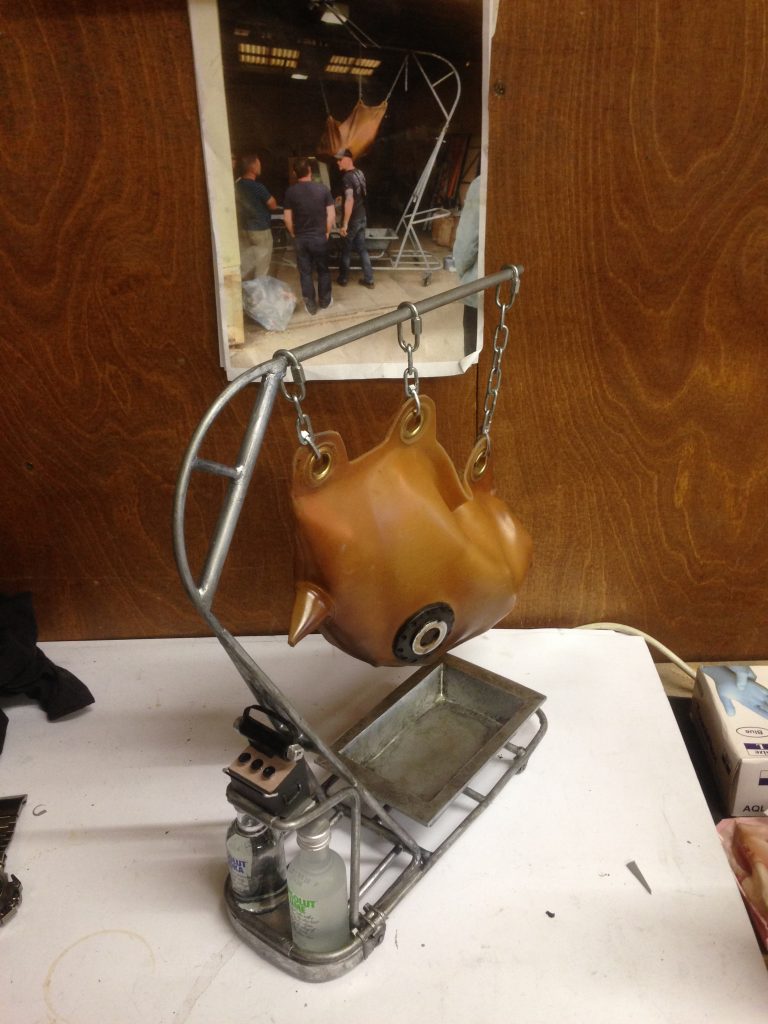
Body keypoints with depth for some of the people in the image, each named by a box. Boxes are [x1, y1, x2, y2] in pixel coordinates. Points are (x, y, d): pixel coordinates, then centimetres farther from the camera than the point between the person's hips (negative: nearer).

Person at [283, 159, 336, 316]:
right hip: (319, 237, 0)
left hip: (301, 238, 0)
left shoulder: (291, 191, -7)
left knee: (305, 272, 8)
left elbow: (287, 218, -5)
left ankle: (310, 305, 11)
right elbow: (331, 214, -6)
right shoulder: (322, 189, -7)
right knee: (323, 270, 16)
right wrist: (327, 232, 7)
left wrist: (294, 234, 9)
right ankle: (325, 301, 26)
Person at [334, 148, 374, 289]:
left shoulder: (347, 177, -22)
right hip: (362, 217, 8)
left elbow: (349, 201, -31)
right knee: (362, 248, 14)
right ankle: (369, 280, 15)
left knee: (346, 250, 9)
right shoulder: (360, 173, 5)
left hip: (352, 219, -8)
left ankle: (343, 278, 24)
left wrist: (345, 224, -31)